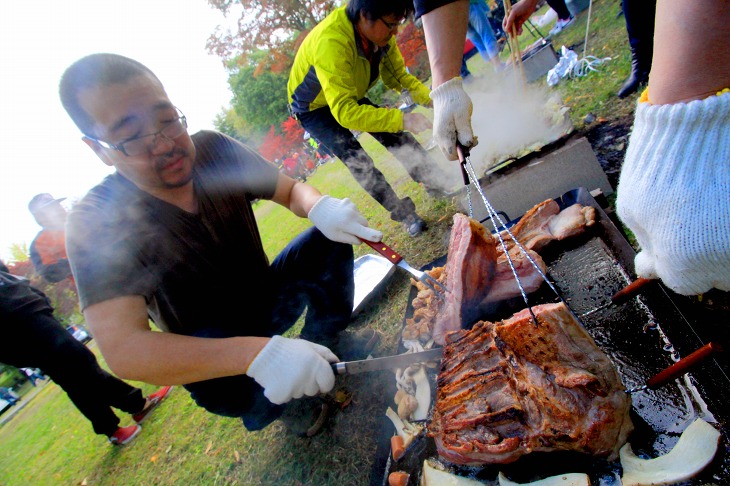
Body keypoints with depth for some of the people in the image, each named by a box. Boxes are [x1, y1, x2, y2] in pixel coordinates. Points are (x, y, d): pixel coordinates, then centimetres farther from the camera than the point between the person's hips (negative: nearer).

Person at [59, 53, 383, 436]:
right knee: (222, 386, -35)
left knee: (329, 240, -17)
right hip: (208, 347, -3)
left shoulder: (211, 149, -14)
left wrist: (321, 208, -32)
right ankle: (281, 404, 1)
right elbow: (122, 349, -35)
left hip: (265, 298, 4)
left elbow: (291, 190, -6)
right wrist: (257, 353, -50)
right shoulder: (95, 224, -25)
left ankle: (327, 339, 8)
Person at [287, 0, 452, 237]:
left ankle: (440, 184, 12)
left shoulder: (379, 30, -18)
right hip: (315, 108, -6)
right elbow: (345, 112, -46)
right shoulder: (331, 43, -40)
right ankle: (407, 216, -6)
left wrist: (431, 98, -25)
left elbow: (398, 75, -8)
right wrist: (401, 118, -51)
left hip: (352, 97, 6)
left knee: (399, 139, -1)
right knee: (359, 164, -17)